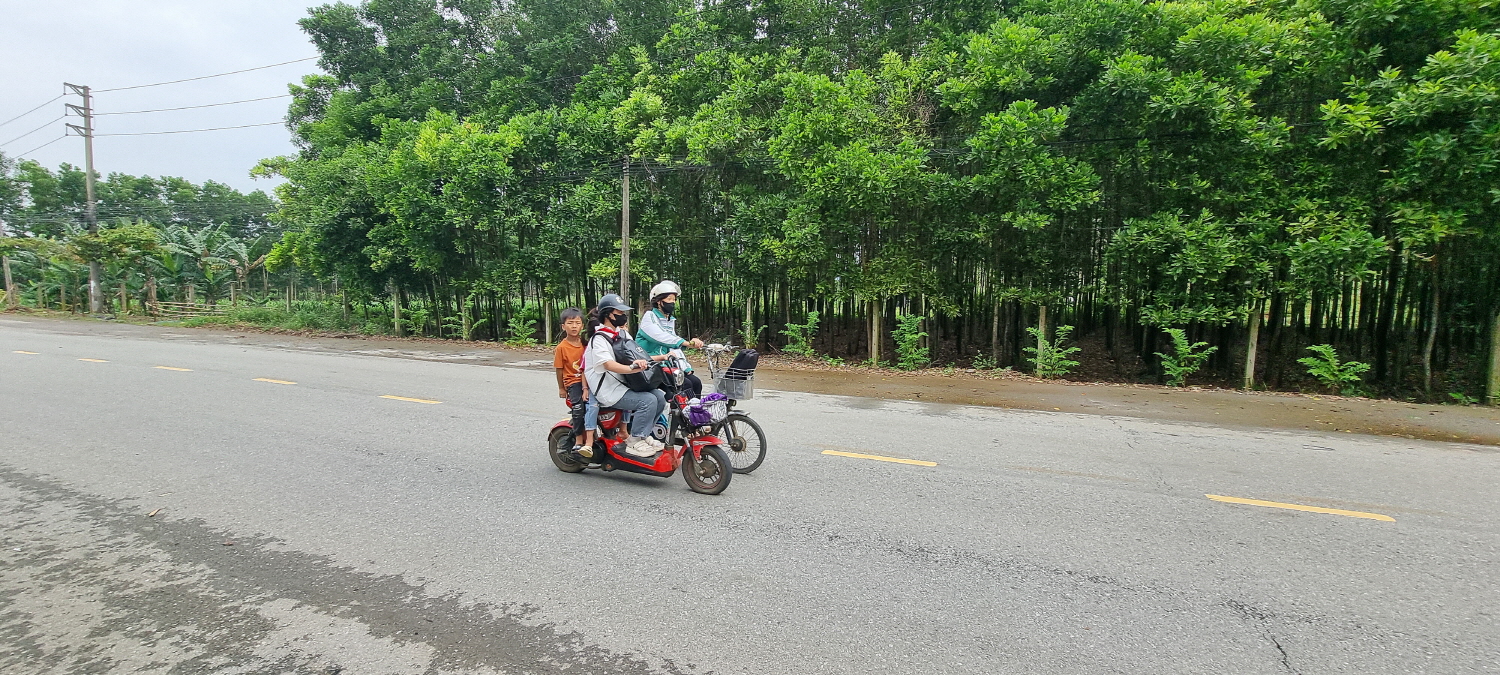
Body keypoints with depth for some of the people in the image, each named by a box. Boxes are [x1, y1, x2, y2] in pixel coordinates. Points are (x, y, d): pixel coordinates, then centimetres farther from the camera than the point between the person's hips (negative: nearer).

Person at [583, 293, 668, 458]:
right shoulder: (599, 339, -13)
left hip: (624, 383, 9)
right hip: (609, 390, -9)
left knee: (659, 397, -6)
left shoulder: (623, 334, 15)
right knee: (648, 401, -24)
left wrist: (662, 357, 4)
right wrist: (633, 368, -46)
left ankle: (643, 434, 8)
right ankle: (634, 442, -13)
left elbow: (639, 357, 17)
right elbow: (609, 365, -29)